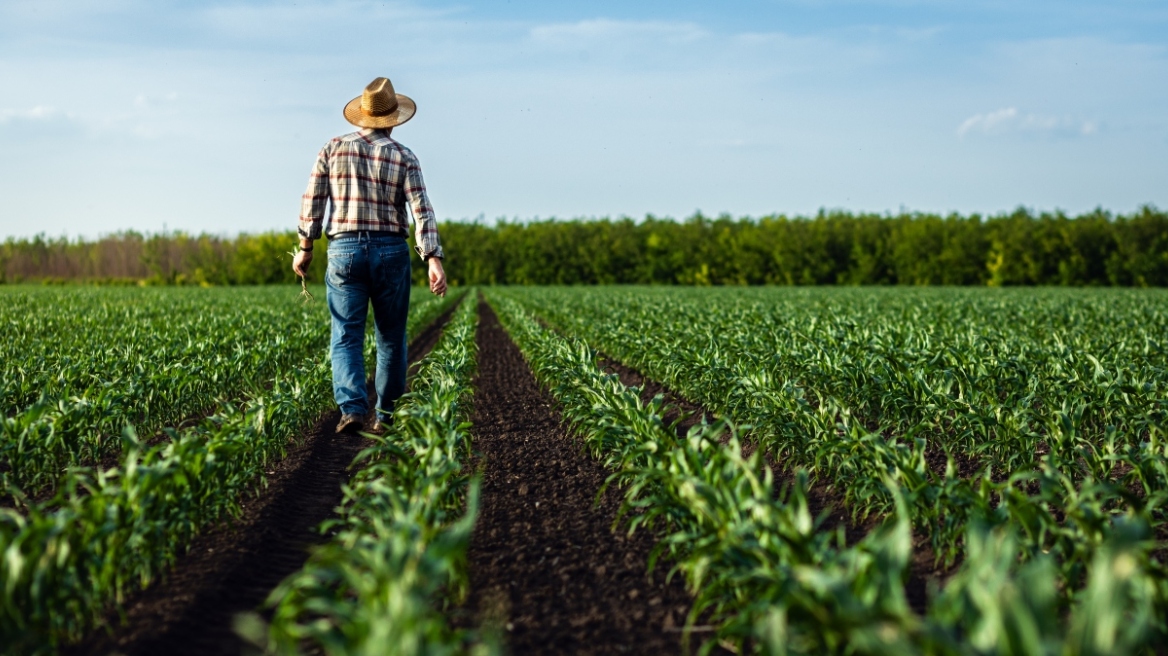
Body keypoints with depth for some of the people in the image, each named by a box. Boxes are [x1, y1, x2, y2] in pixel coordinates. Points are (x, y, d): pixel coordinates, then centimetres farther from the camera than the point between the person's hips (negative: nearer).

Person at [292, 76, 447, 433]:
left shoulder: (333, 149, 3)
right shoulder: (403, 157, 0)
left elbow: (313, 201, 3)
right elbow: (421, 210, -9)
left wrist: (305, 248, 13)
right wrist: (434, 260, -13)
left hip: (344, 250, 0)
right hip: (390, 252, 0)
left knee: (346, 337, 0)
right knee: (391, 338, 12)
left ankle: (352, 409, -18)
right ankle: (386, 415, 18)